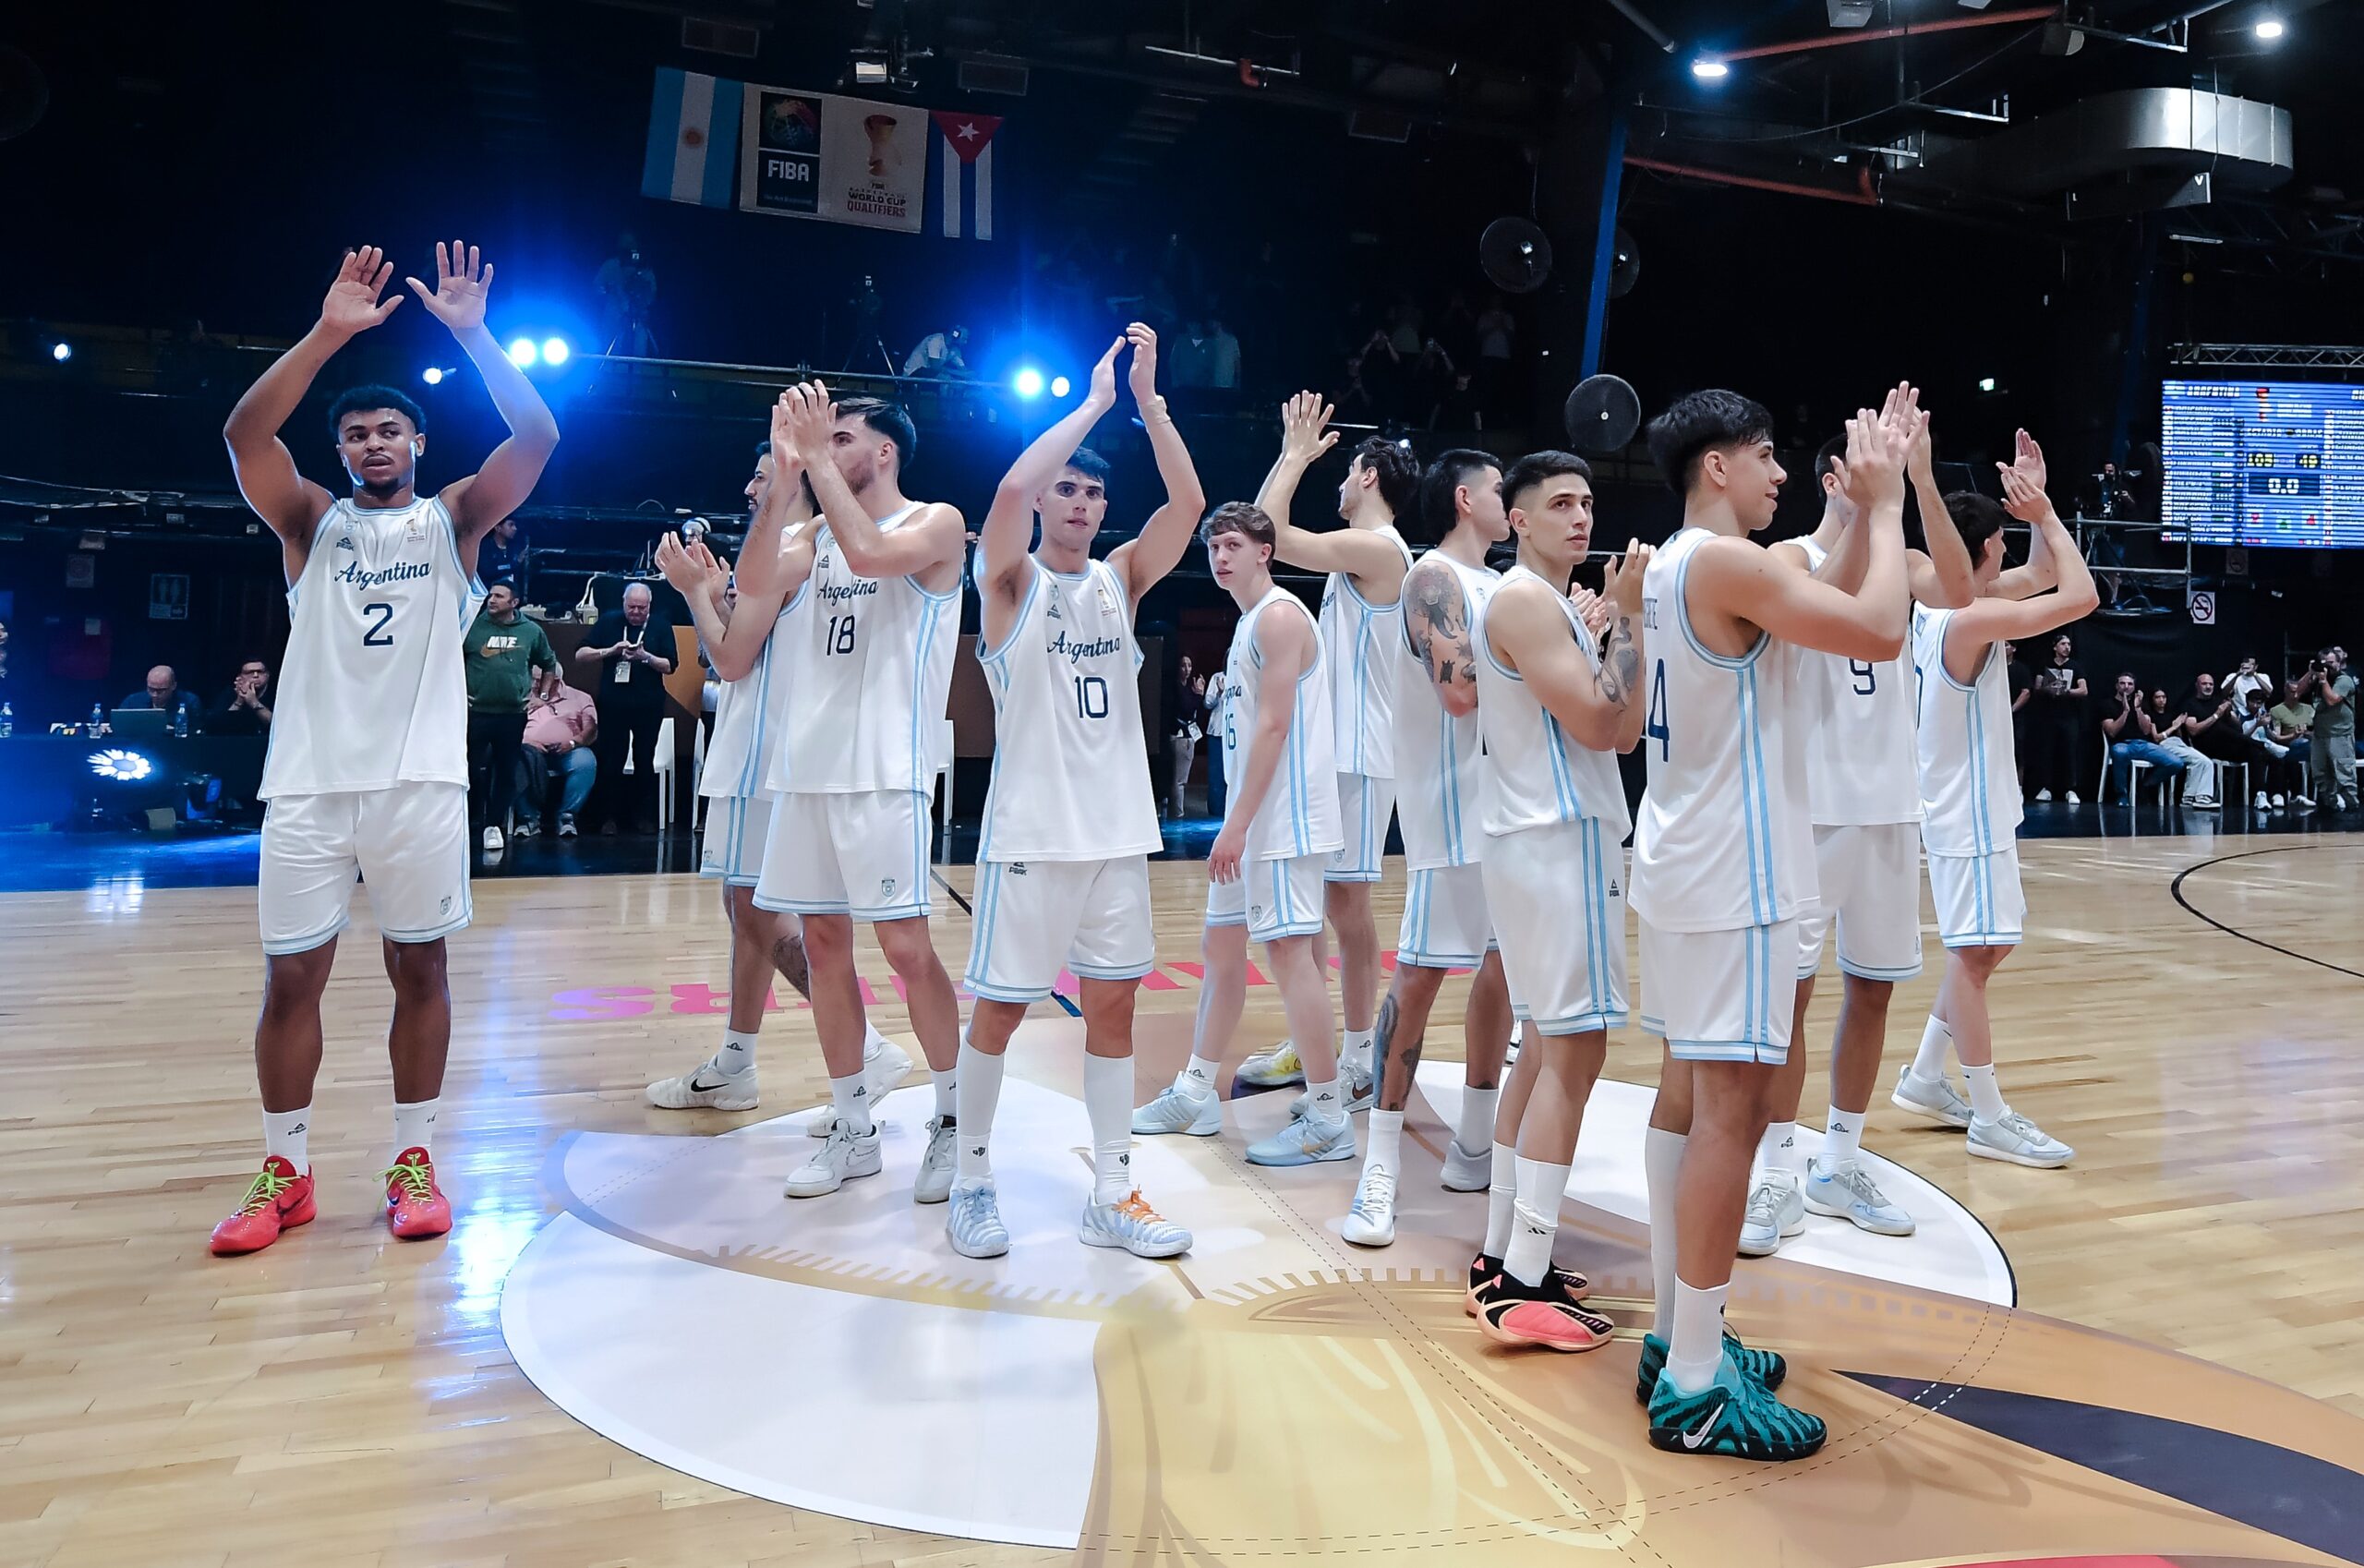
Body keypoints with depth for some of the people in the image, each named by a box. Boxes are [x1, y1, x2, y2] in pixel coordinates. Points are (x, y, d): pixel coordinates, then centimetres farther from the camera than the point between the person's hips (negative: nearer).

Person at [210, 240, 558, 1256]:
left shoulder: (453, 519, 9)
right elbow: (244, 434, -7)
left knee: (419, 969, 6)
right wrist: (330, 332, -14)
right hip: (309, 781, 1)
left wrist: (470, 333, -11)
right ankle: (284, 1172, 18)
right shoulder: (310, 520, 11)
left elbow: (537, 437, -5)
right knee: (291, 977, 4)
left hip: (422, 780, -1)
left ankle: (412, 1160, 18)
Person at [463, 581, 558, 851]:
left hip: (514, 715, 2)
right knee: (466, 770, -1)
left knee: (506, 773, 8)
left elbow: (549, 664, 18)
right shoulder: (473, 627, -1)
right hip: (476, 712, -2)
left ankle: (494, 826, 18)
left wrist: (541, 694, 10)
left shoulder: (532, 631, 4)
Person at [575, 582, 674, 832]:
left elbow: (670, 666, -4)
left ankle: (643, 816, 17)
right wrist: (610, 651, -16)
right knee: (610, 761, 3)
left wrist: (645, 657, -21)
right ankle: (609, 816, 12)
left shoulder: (660, 626, 1)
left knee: (645, 761, 8)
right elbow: (580, 655, -1)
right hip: (613, 704, 0)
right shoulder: (609, 622, 2)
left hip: (648, 706, 0)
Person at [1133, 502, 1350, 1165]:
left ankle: (1329, 1117, -1)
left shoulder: (1279, 616, -12)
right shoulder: (1250, 622, 18)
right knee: (1221, 945, 14)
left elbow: (1274, 725, -19)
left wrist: (1238, 823, -21)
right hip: (1251, 820, 11)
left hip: (1283, 819, -10)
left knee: (1288, 951, -9)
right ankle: (1195, 1094, 25)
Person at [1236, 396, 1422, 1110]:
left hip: (1355, 755, -10)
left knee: (1346, 901, -5)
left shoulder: (1378, 548, -13)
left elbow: (1269, 532, -18)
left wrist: (1298, 454, -8)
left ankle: (1361, 1064, 3)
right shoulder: (1358, 553, 16)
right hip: (1324, 747, 10)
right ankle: (1307, 1046, 24)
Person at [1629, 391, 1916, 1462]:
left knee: (1688, 1091, 13)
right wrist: (1884, 505, -6)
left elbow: (1834, 606, 22)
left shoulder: (1674, 565, 14)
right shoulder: (1726, 563, -15)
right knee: (1730, 1106, -7)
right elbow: (1880, 633, -19)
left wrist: (1862, 511, 15)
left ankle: (1677, 1338, 22)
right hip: (1731, 878, -10)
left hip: (1687, 865, 10)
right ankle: (1696, 1388, -1)